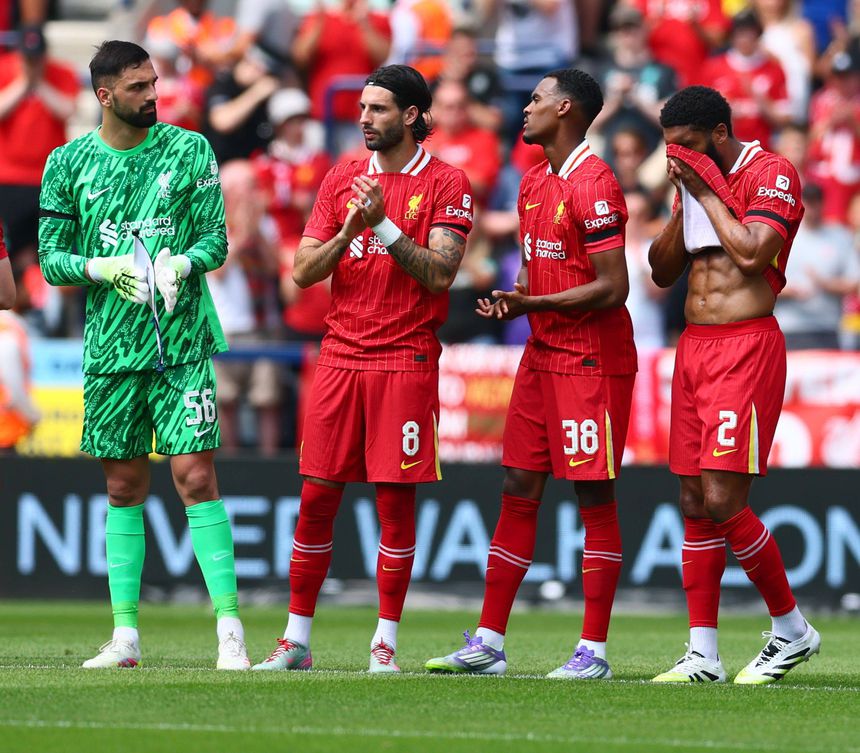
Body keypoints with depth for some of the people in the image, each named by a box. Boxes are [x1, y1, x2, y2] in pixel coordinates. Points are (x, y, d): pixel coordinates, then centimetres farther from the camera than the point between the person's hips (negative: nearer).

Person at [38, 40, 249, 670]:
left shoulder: (189, 150, 3)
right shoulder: (69, 163, 6)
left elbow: (216, 238, 3)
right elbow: (51, 259, 6)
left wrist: (181, 263, -18)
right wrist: (102, 268, -13)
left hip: (182, 342, -2)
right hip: (110, 349, 2)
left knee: (196, 477, -10)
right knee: (124, 488, 7)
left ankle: (230, 632, -10)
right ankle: (126, 637, 11)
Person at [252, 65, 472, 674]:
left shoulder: (445, 184, -1)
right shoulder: (342, 179, 12)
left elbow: (439, 273, -11)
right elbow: (304, 272, 8)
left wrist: (383, 223, -18)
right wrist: (348, 232, -9)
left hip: (406, 360, -4)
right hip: (341, 356, 4)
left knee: (396, 498, -2)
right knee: (316, 497, 2)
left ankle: (386, 641, 5)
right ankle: (297, 639, 8)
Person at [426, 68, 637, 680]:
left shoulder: (593, 184, -15)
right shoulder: (534, 183, 14)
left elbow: (612, 287, -18)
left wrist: (533, 305, -18)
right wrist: (513, 298, 3)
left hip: (592, 360, -9)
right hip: (542, 355, 9)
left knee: (595, 496, -4)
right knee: (518, 491, 7)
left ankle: (594, 651, 0)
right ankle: (489, 644, 10)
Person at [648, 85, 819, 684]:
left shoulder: (772, 174, -8)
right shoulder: (696, 183, 16)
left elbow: (751, 252, -21)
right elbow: (663, 271, 17)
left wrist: (708, 193, -10)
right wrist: (685, 202, 4)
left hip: (746, 348, -8)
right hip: (694, 345, 8)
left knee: (723, 499, -14)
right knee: (695, 503, 5)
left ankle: (792, 629, 3)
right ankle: (703, 655, 7)